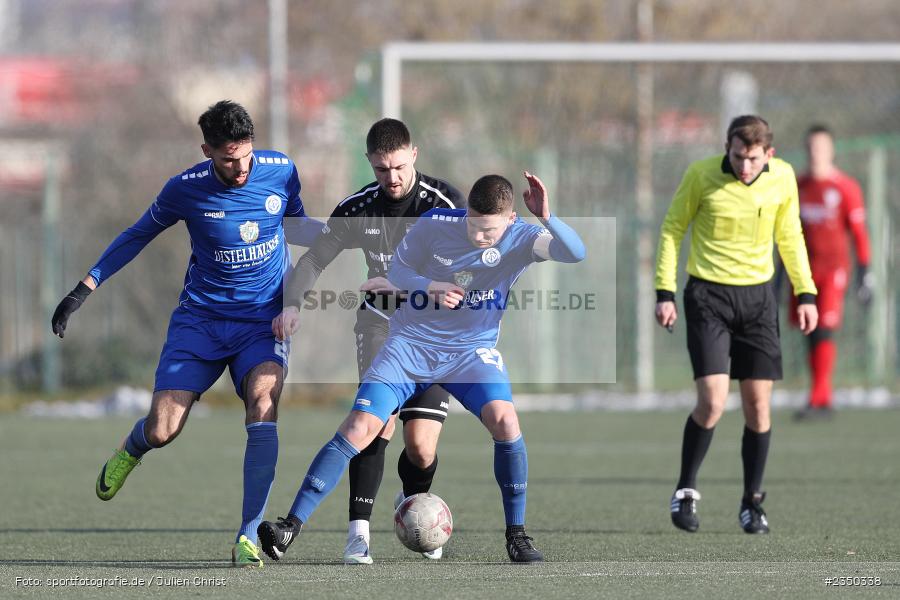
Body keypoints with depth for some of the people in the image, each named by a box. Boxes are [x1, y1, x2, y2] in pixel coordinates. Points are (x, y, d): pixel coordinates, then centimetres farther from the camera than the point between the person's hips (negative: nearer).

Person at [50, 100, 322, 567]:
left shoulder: (280, 170, -8)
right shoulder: (185, 190, -12)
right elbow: (138, 234, 5)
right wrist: (83, 290, 4)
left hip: (263, 319, 0)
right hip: (201, 316, 0)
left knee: (263, 409, -27)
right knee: (162, 430, -9)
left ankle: (249, 538, -22)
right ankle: (130, 450, 33)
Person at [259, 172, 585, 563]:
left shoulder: (520, 239, -13)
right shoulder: (436, 225, -12)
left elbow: (575, 253, -28)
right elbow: (396, 271, 1)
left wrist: (546, 218, -45)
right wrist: (431, 287, -20)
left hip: (472, 351, 0)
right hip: (411, 343, 0)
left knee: (504, 420, -26)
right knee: (358, 428, -15)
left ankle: (516, 534, -9)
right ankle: (291, 527, -13)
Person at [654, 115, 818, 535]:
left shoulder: (782, 178, -1)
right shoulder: (701, 174, -11)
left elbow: (790, 237, 12)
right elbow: (672, 229, -1)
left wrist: (805, 294, 7)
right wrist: (665, 292, -6)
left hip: (758, 296, 3)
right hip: (708, 295, -3)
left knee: (758, 405, 2)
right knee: (712, 401, -14)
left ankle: (752, 503, 16)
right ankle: (686, 491, 7)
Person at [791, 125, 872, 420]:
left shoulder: (846, 187, -2)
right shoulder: (797, 186, 11)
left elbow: (859, 232, -1)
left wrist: (864, 274, -5)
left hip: (833, 269, -5)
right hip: (804, 270, 5)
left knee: (824, 331, -14)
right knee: (811, 334, 4)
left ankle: (816, 399, -16)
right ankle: (824, 399, 12)